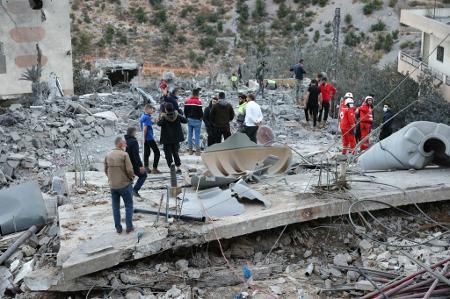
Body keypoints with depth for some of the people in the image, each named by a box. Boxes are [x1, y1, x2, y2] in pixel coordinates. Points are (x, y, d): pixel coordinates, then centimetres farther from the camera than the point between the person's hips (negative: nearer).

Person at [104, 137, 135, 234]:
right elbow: (129, 170, -18)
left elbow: (106, 170, 7)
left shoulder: (108, 155, 1)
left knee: (115, 207, 13)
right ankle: (129, 227, 9)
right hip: (125, 184, -5)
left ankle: (118, 228, 17)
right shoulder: (124, 155, -15)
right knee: (129, 205, 9)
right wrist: (132, 177, 1)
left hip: (112, 185, 5)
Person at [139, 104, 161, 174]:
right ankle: (154, 169, -3)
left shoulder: (143, 116, 10)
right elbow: (144, 129, -22)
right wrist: (144, 138, -16)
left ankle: (146, 168, 18)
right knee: (157, 152, -2)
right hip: (149, 138, -9)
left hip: (146, 139, 9)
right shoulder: (147, 117, -18)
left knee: (147, 153, 14)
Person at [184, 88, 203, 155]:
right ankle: (197, 150, -3)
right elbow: (200, 111, -15)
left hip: (189, 120, 6)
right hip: (196, 120, -6)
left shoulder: (187, 101, 6)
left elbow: (185, 111, 10)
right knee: (197, 135, -3)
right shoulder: (198, 101, -14)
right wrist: (201, 117, 3)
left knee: (190, 135, 10)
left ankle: (190, 150, 12)